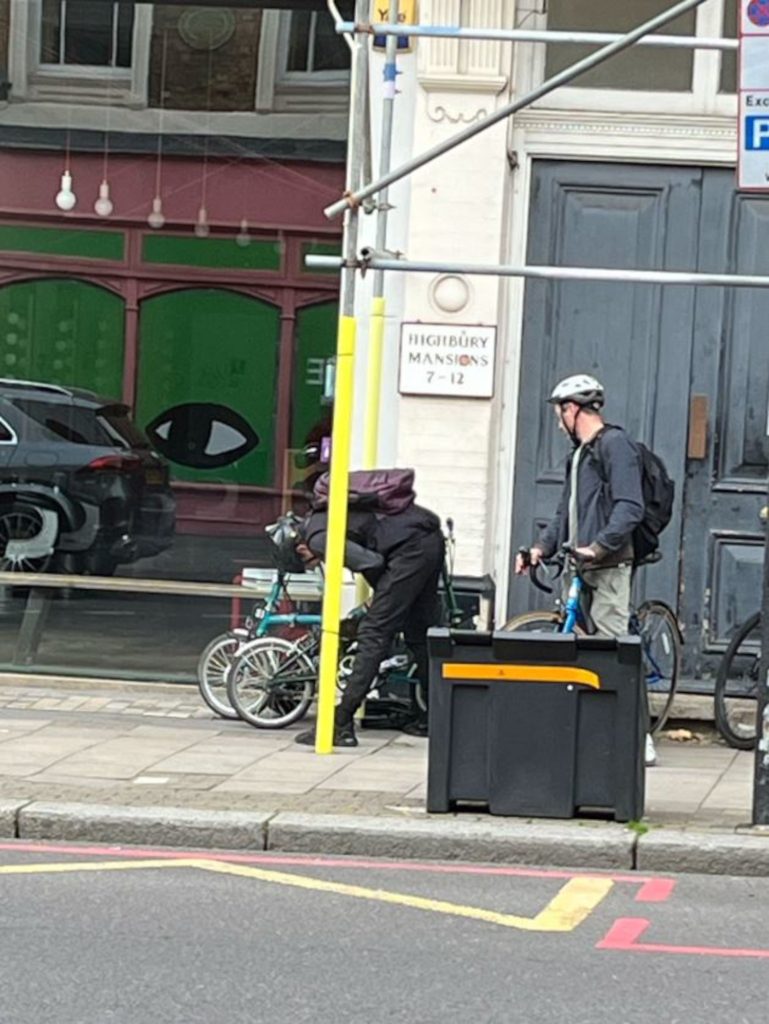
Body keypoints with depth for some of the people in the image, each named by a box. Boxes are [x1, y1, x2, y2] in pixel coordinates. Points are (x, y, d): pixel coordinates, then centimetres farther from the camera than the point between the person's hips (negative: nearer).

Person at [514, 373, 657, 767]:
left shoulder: (614, 444, -8)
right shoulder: (580, 453, 22)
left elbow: (630, 508, -18)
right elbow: (566, 513, 25)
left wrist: (598, 546, -25)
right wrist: (541, 548, 11)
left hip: (609, 566, -9)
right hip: (583, 567, 9)